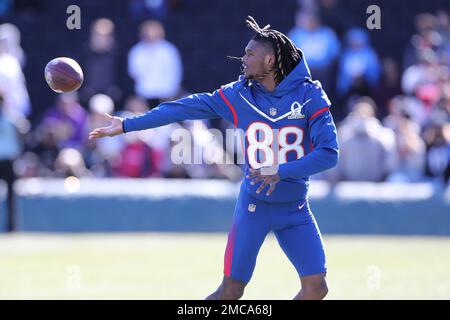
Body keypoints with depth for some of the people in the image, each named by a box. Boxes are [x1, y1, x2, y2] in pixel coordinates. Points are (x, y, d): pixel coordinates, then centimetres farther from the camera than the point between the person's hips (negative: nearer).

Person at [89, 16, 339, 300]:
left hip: (295, 209, 0)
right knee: (232, 289, -5)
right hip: (254, 205, 0)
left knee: (316, 286, -7)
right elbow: (184, 108, -2)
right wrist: (126, 125, -3)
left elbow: (329, 153, -17)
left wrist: (280, 172, -28)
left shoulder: (310, 96, -10)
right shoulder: (239, 95, -4)